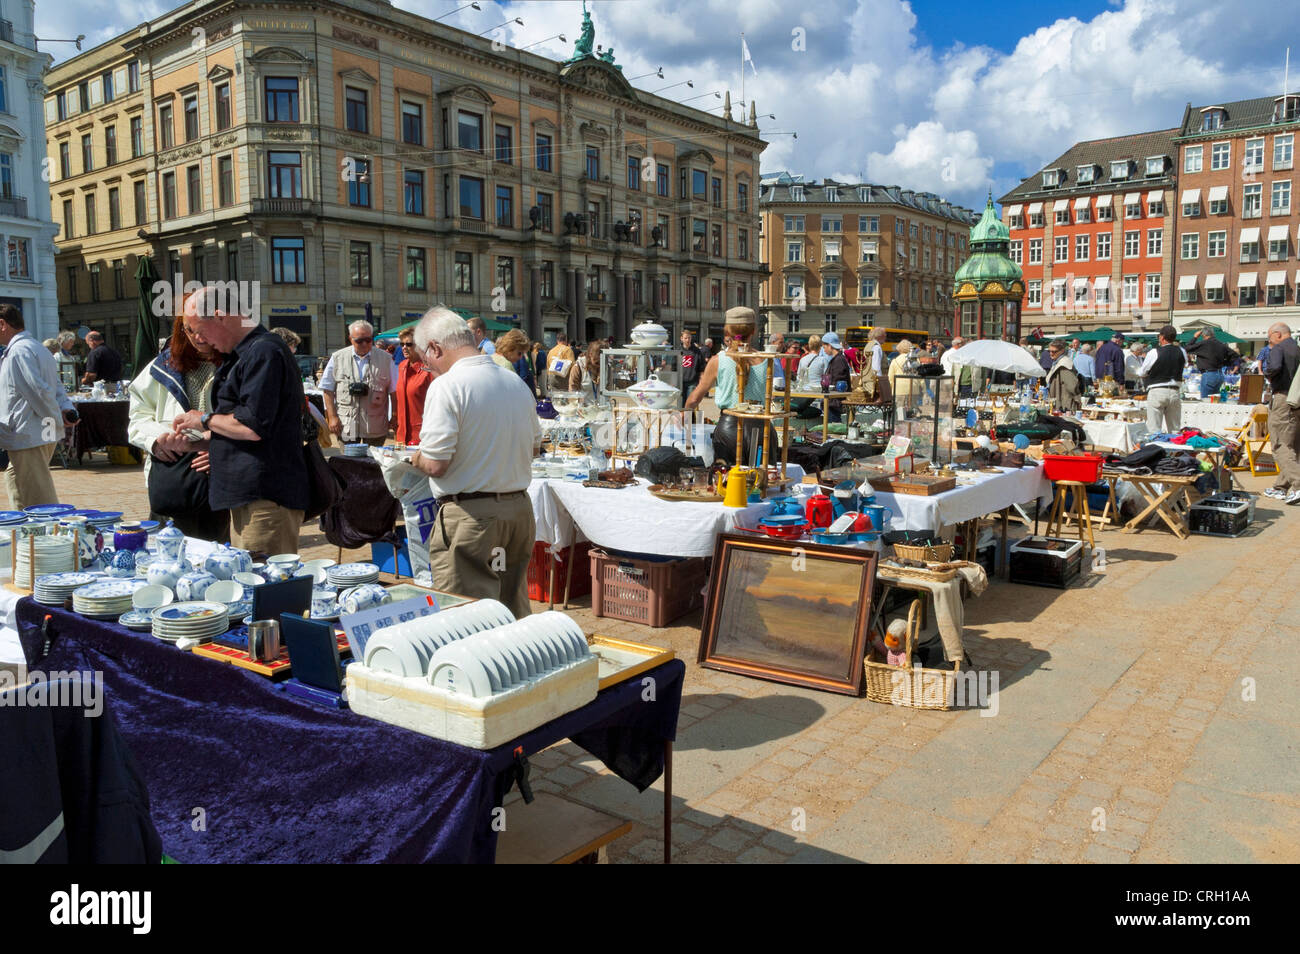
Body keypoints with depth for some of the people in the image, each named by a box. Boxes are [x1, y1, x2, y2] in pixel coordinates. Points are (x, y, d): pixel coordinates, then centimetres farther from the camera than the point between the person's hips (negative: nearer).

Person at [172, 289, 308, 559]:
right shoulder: (245, 353, 20)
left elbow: (253, 428, -21)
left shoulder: (263, 352, -14)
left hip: (265, 496, -11)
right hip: (246, 496, 11)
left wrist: (205, 420, -5)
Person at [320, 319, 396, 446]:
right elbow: (328, 390, 7)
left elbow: (394, 391, 7)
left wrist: (394, 418, 3)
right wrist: (332, 417, 0)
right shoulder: (337, 358, 5)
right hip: (346, 425, 0)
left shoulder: (385, 358, 5)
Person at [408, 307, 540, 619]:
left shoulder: (446, 386, -13)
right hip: (520, 508, 7)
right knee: (514, 613, 17)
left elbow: (436, 465, -17)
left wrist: (414, 458, 3)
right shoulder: (517, 382, 9)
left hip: (471, 515, -7)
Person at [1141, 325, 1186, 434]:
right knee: (1175, 429, 10)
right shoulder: (1181, 352, 1)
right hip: (1175, 392, 4)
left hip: (1157, 391, -4)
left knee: (1154, 430, -2)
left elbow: (1143, 373, 1)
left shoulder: (1154, 352, -10)